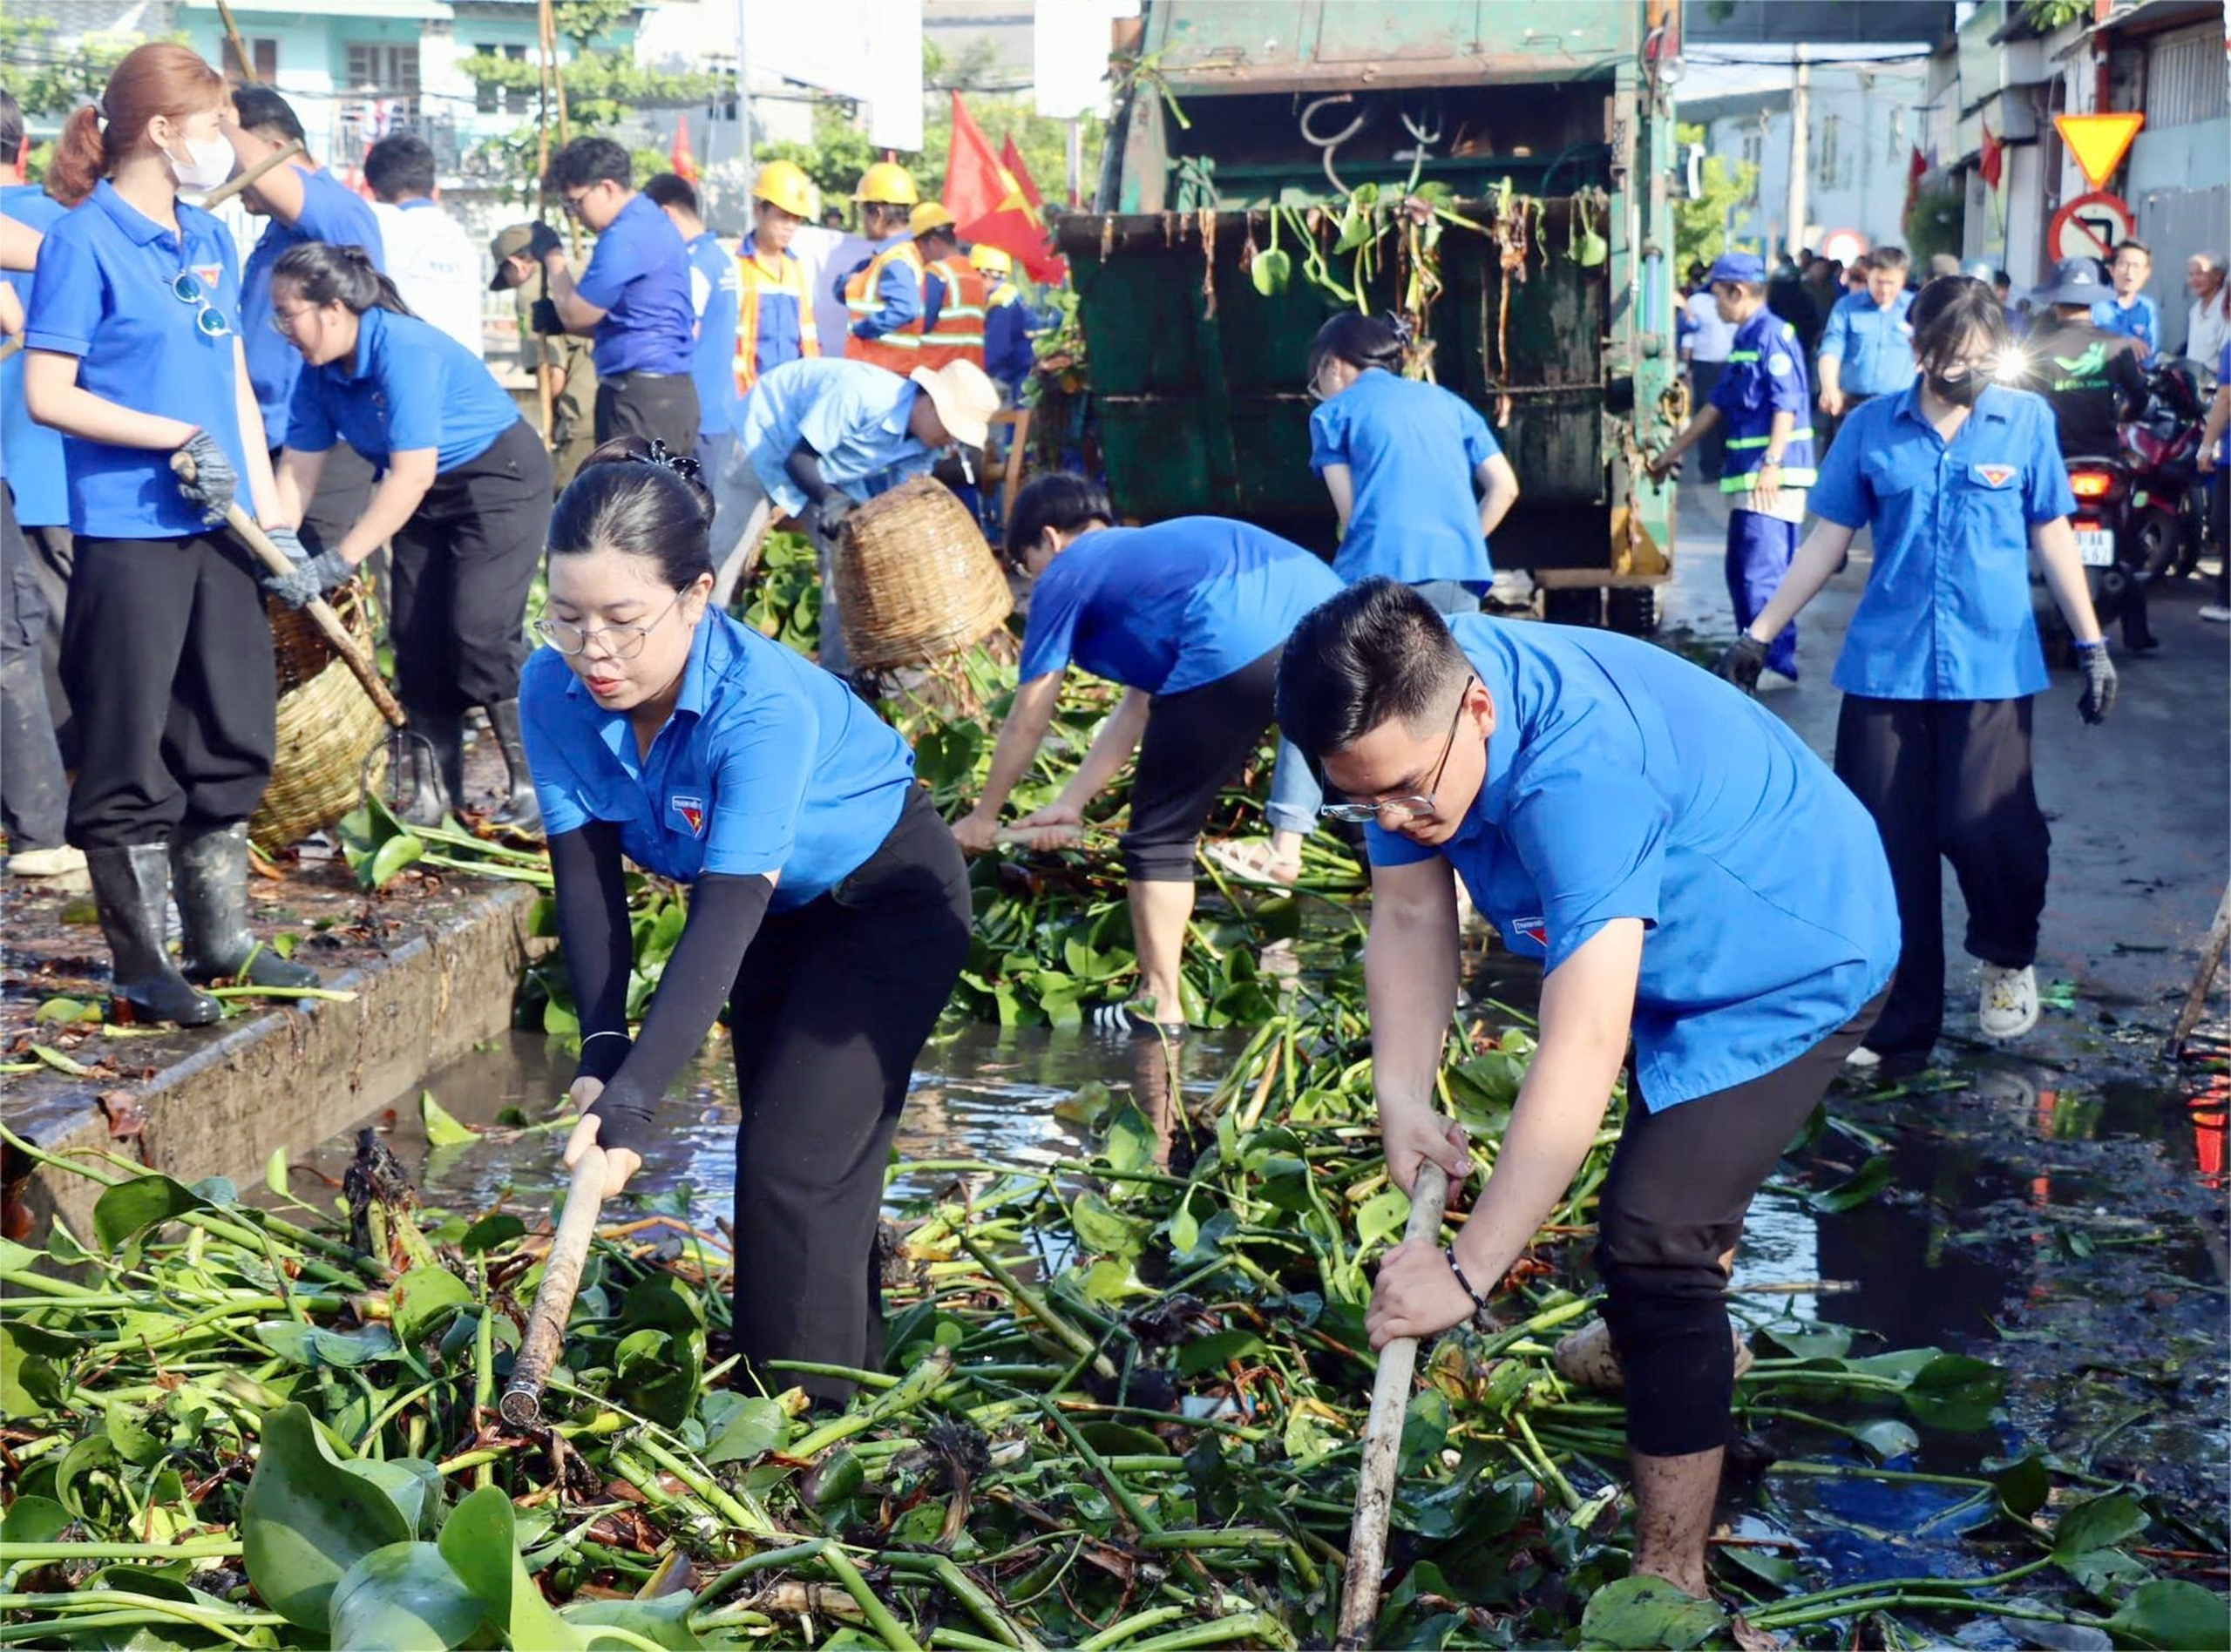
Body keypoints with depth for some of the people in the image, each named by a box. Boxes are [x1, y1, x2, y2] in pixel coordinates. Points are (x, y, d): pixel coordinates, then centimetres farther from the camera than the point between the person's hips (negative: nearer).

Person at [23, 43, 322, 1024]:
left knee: (231, 736, 13)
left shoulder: (211, 240, 12)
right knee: (130, 751, 0)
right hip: (128, 530, -7)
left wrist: (273, 518, 11)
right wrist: (180, 437, -15)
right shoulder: (85, 242, -9)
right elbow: (48, 394, -13)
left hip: (217, 529, 7)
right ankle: (142, 965, 9)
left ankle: (219, 937, 26)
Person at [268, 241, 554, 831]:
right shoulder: (321, 369, -5)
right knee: (416, 634, 2)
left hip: (499, 477, -8)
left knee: (481, 632, -17)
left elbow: (413, 476, -35)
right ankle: (434, 793, 10)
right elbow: (298, 465, -3)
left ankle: (531, 787, -7)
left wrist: (338, 562, -37)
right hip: (428, 493, 8)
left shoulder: (404, 351, -31)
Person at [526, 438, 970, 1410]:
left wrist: (632, 1104, -51)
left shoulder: (764, 705, -39)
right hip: (769, 904, 6)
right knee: (775, 1153, 12)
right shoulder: (554, 693, -23)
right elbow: (586, 878, -20)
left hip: (886, 899, -6)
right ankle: (846, 1366, 27)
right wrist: (600, 1056, -33)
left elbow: (727, 918, -44)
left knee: (795, 1160, -14)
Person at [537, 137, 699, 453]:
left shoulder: (625, 237, -17)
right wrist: (557, 316, 14)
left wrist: (552, 255, 4)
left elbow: (576, 315, -10)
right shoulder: (653, 221, 17)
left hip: (642, 397, -10)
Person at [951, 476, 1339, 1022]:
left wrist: (983, 818, 37)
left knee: (1161, 837, 10)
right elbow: (1138, 710, 40)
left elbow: (1028, 723, 24)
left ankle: (1160, 1004, 17)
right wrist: (1070, 803, 43)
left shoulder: (1066, 575, 20)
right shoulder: (1153, 553, 39)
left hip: (1236, 647, -7)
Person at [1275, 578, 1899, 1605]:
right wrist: (1403, 1099, -28)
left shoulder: (1579, 768, -43)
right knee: (1675, 1136, 33)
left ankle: (1669, 1581, -10)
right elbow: (1411, 920, -14)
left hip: (1795, 959, -9)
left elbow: (1582, 1053, -45)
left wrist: (1466, 1269, -45)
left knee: (1651, 1241, -21)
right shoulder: (1405, 718, -20)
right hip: (1682, 944, 9)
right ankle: (1691, 1336, 62)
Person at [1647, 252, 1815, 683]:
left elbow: (1786, 404, -18)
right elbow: (1718, 404, 26)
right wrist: (1673, 452, 29)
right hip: (1748, 474, 10)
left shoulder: (1772, 335, -11)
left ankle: (1777, 661, -7)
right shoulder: (1745, 339, 18)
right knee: (1742, 571, 13)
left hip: (1773, 475, -10)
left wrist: (1772, 463, -24)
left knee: (1762, 572, -11)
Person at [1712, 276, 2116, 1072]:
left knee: (1986, 826, -12)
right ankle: (1898, 1025, 17)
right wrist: (1758, 634, 5)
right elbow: (1826, 543, 7)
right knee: (1886, 845, 3)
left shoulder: (2028, 422, 1)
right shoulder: (1873, 428, 2)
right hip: (1885, 667, 2)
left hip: (1991, 666, -1)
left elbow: (2052, 537, 7)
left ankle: (2009, 960, 21)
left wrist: (2092, 646, 5)